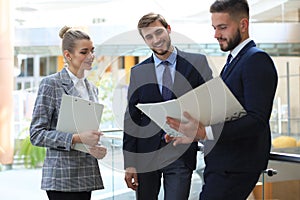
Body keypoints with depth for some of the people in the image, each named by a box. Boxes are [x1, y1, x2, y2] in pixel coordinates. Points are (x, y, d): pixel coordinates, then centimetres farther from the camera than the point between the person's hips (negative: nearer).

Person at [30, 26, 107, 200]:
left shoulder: (92, 88, 15)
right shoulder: (51, 84, -5)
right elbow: (36, 134, -10)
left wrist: (97, 148, 1)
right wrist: (77, 138, -20)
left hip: (86, 175, 6)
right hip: (62, 176, -6)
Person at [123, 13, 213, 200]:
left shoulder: (197, 62, 3)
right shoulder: (138, 72, 7)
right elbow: (131, 119, 7)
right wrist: (130, 163, 2)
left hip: (181, 154, -2)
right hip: (146, 154, 2)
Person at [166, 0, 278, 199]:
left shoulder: (257, 60, -12)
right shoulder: (234, 61, 19)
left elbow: (257, 120, -22)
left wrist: (205, 132, -31)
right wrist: (195, 131, 5)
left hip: (235, 167, -9)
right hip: (221, 163, 9)